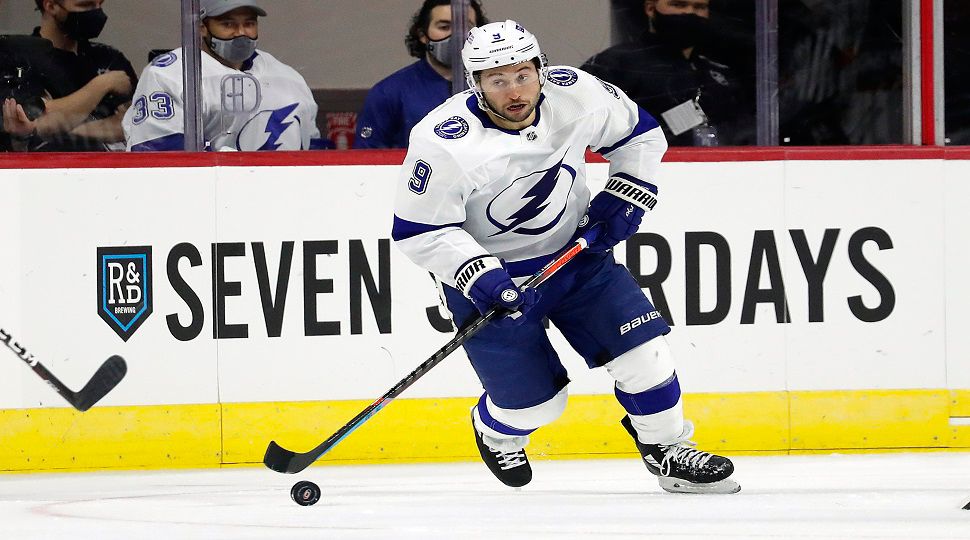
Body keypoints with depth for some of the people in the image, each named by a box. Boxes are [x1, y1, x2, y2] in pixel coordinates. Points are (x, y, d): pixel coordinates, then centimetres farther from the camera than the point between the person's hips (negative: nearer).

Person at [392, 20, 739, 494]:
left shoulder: (576, 94, -16)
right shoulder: (445, 144, -28)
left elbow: (639, 134, 4)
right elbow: (418, 232, -20)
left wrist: (624, 196, -7)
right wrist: (476, 275, -30)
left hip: (574, 252, 4)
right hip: (489, 274, -4)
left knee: (641, 347, -9)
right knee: (535, 401, -2)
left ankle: (669, 453, 13)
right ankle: (495, 432, 34)